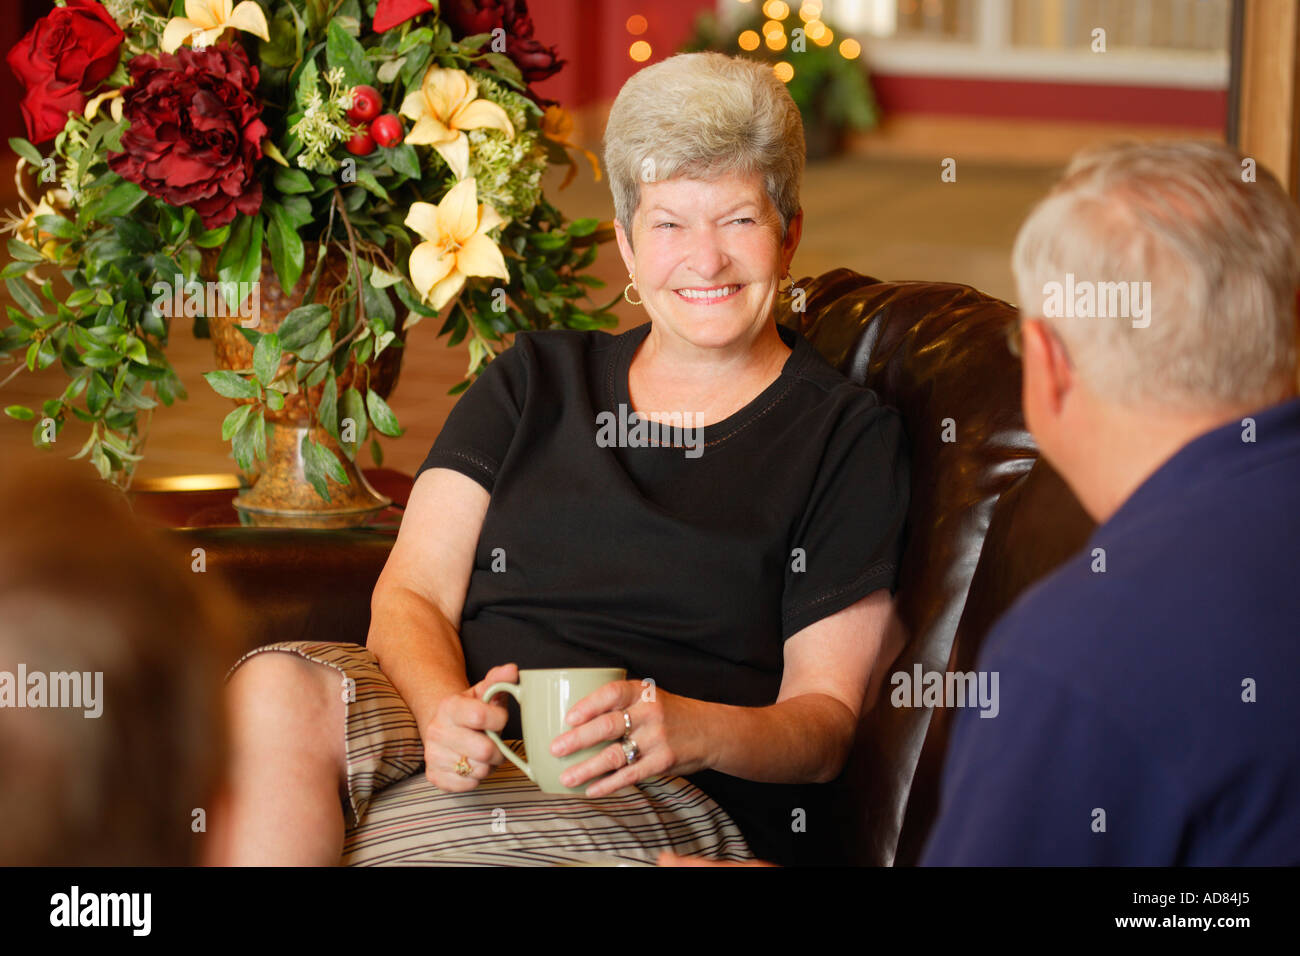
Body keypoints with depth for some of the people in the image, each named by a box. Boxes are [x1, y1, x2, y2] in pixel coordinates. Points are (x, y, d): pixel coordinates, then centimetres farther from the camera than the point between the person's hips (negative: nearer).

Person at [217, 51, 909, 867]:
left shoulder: (850, 437, 7)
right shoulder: (536, 379, 19)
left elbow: (827, 721, 2)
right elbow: (411, 594, 8)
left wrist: (691, 731, -21)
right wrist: (443, 707, -18)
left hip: (673, 804, -4)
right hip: (473, 739, 5)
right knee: (276, 688, -30)